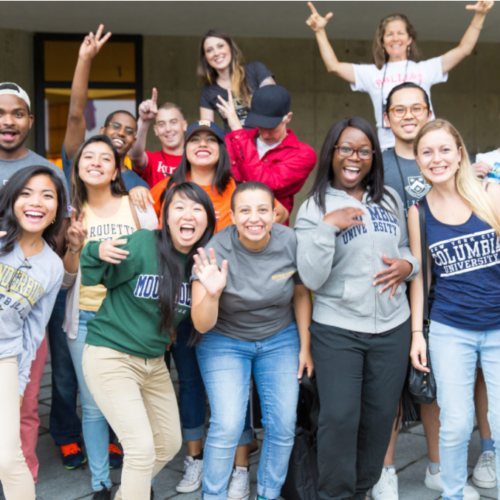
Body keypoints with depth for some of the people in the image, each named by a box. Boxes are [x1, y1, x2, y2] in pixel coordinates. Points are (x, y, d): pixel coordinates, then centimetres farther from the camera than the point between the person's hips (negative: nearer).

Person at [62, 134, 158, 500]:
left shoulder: (137, 205, 0)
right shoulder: (72, 213, 6)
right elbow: (65, 279, 8)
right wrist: (74, 248, -12)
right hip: (86, 319, 2)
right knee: (93, 406, 6)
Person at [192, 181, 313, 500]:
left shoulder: (291, 242, -16)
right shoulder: (216, 252, -23)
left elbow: (301, 295, 2)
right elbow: (202, 325, -22)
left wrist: (305, 346, 4)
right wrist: (212, 294, -41)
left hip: (280, 339, 3)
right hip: (225, 342, -2)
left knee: (283, 425, 0)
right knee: (227, 426, -12)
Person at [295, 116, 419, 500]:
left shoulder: (390, 199, 8)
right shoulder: (314, 208, -3)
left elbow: (406, 248, 19)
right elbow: (311, 278, -12)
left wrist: (408, 265, -3)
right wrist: (328, 226, -21)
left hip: (392, 327, 4)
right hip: (337, 329, -3)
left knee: (381, 415, 10)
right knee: (340, 417, -6)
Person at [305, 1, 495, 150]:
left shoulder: (424, 69, 15)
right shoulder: (372, 73, 16)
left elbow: (463, 49, 14)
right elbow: (334, 66, 13)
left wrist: (479, 16, 4)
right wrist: (320, 32, 7)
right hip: (387, 148, 0)